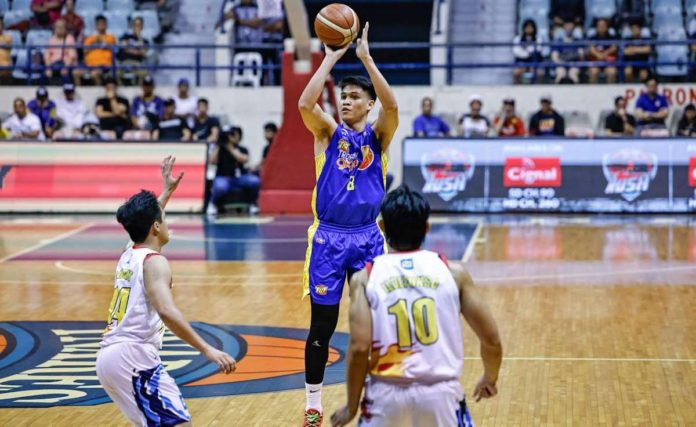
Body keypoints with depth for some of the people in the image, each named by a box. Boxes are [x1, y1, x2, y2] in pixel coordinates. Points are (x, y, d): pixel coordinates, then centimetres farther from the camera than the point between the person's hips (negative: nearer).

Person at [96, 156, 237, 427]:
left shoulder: (129, 254, 18)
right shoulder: (154, 262, -8)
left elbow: (143, 220, 43)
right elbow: (167, 312, -25)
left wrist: (167, 191, 53)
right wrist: (207, 350, -28)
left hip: (109, 357, 10)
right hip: (134, 357, -10)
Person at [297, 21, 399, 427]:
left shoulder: (378, 135, 2)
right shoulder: (329, 132, 2)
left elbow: (392, 106, -19)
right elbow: (306, 104, -18)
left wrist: (366, 57, -19)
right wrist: (331, 58, -15)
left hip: (367, 238, 1)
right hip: (329, 237, 0)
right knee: (322, 326, 4)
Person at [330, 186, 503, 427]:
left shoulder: (366, 277, 0)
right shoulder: (453, 271, 4)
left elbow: (359, 348, -10)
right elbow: (491, 339, 4)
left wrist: (352, 406, 3)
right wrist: (490, 379, 24)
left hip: (386, 394, 0)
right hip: (441, 392, 0)